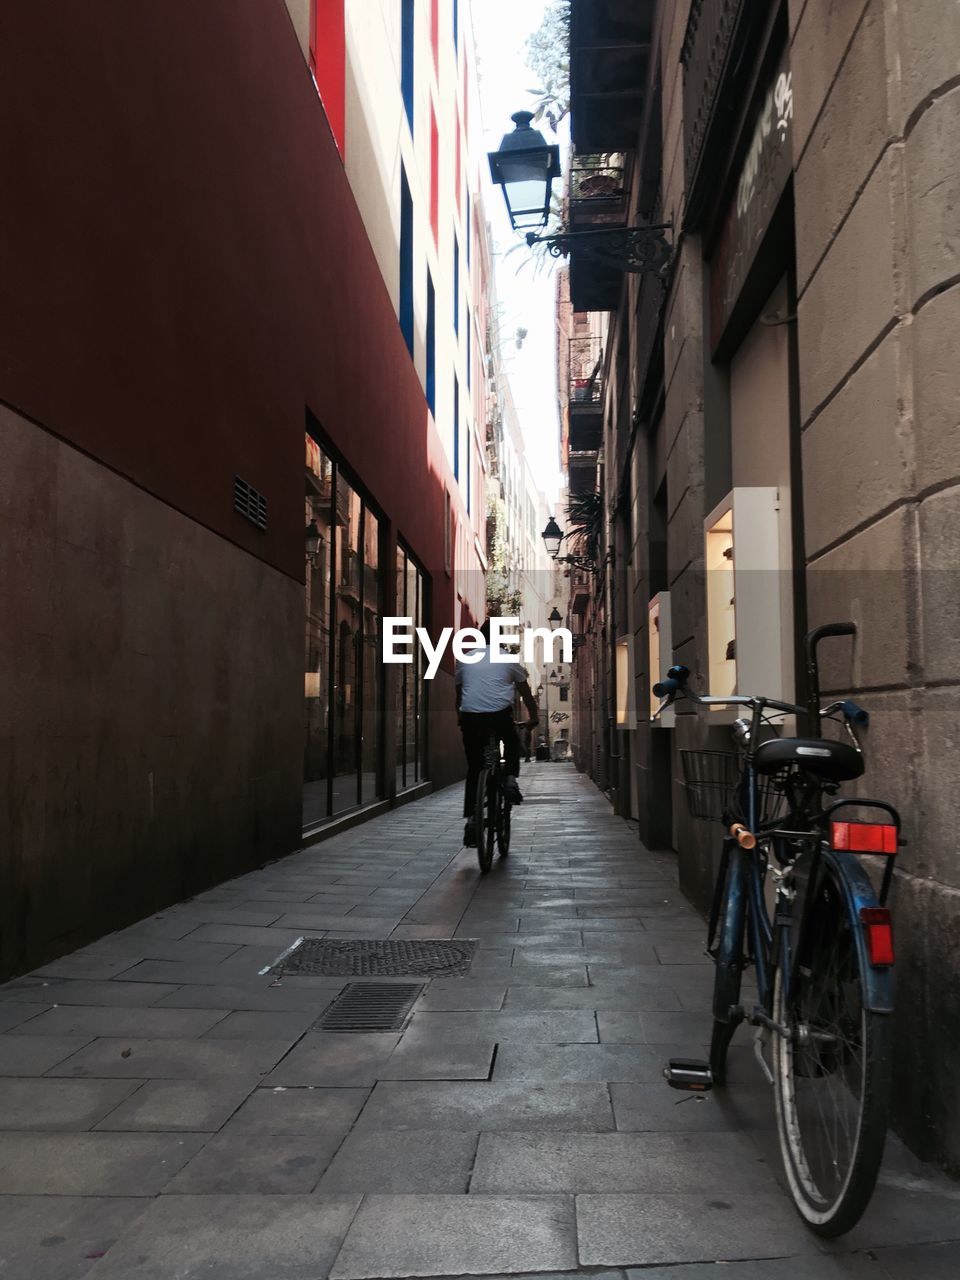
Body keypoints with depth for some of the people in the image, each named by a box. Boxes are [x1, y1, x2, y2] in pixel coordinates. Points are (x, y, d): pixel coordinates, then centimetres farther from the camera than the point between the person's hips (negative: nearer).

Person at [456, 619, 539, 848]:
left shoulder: (464, 660, 16)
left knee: (474, 770, 10)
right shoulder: (509, 659, 10)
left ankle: (471, 820, 3)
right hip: (500, 716, -2)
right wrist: (533, 717, 31)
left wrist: (460, 718, 38)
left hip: (470, 718, 2)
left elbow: (458, 694, 25)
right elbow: (525, 692, 18)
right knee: (512, 744, 31)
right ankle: (510, 781, 11)